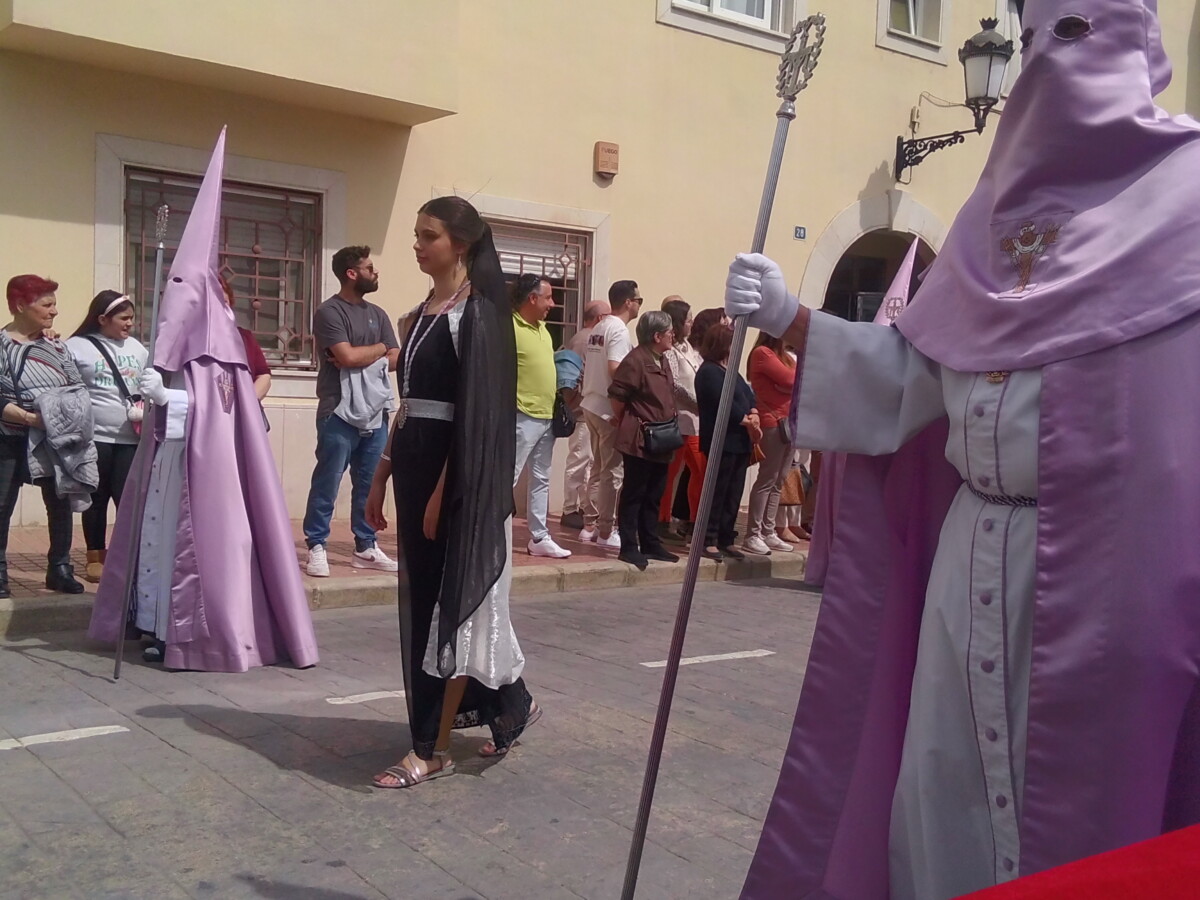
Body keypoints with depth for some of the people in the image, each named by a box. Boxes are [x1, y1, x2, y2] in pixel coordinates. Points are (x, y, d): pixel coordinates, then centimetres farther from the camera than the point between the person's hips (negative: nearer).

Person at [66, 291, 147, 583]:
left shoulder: (136, 347, 13)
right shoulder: (77, 346, -2)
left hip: (131, 438, 3)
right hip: (94, 437, -3)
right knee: (97, 499, 8)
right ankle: (95, 556, 19)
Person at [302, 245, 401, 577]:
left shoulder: (377, 314, 15)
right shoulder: (329, 312, -5)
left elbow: (397, 360, 9)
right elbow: (347, 356, -16)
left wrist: (362, 359, -7)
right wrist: (379, 348, 1)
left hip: (375, 412, 6)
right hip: (340, 413, -6)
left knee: (369, 485, 8)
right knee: (327, 484, -2)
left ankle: (365, 547, 16)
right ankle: (316, 547, 5)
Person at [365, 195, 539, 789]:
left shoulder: (478, 314, -11)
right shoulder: (423, 314, 15)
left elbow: (475, 414, -16)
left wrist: (444, 489, -19)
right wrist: (382, 476, 16)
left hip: (457, 474, -9)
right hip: (414, 465, 9)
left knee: (451, 601, -3)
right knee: (427, 599, 14)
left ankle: (433, 748, 5)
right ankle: (510, 705, 31)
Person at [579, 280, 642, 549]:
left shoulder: (598, 328, 14)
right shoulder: (619, 330, -13)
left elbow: (586, 367, 16)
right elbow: (615, 369, -23)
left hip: (592, 405, 9)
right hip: (610, 409, -9)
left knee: (599, 468, 15)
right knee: (613, 471, -4)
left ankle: (590, 525, 18)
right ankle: (606, 531, -1)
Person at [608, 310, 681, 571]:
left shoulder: (662, 360, 14)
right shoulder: (636, 359, -14)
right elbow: (617, 393, -14)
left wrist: (670, 423, 15)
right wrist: (624, 421, 0)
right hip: (639, 440, -9)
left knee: (653, 496, 14)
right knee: (633, 495, -2)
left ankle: (651, 544, 22)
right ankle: (629, 547, 3)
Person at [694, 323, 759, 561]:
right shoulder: (709, 372, -8)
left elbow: (748, 396, 14)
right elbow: (724, 403, -17)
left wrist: (754, 415, -6)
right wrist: (747, 420, -9)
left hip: (740, 441, 9)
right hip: (722, 441, -9)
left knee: (734, 494, 9)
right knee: (717, 492, -5)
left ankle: (726, 540, 16)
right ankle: (709, 540, 1)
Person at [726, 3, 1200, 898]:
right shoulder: (999, 207, 15)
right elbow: (911, 371, 12)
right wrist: (789, 317, 6)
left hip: (1113, 555, -5)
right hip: (980, 552, 5)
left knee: (1090, 785, 3)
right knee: (949, 784, 10)